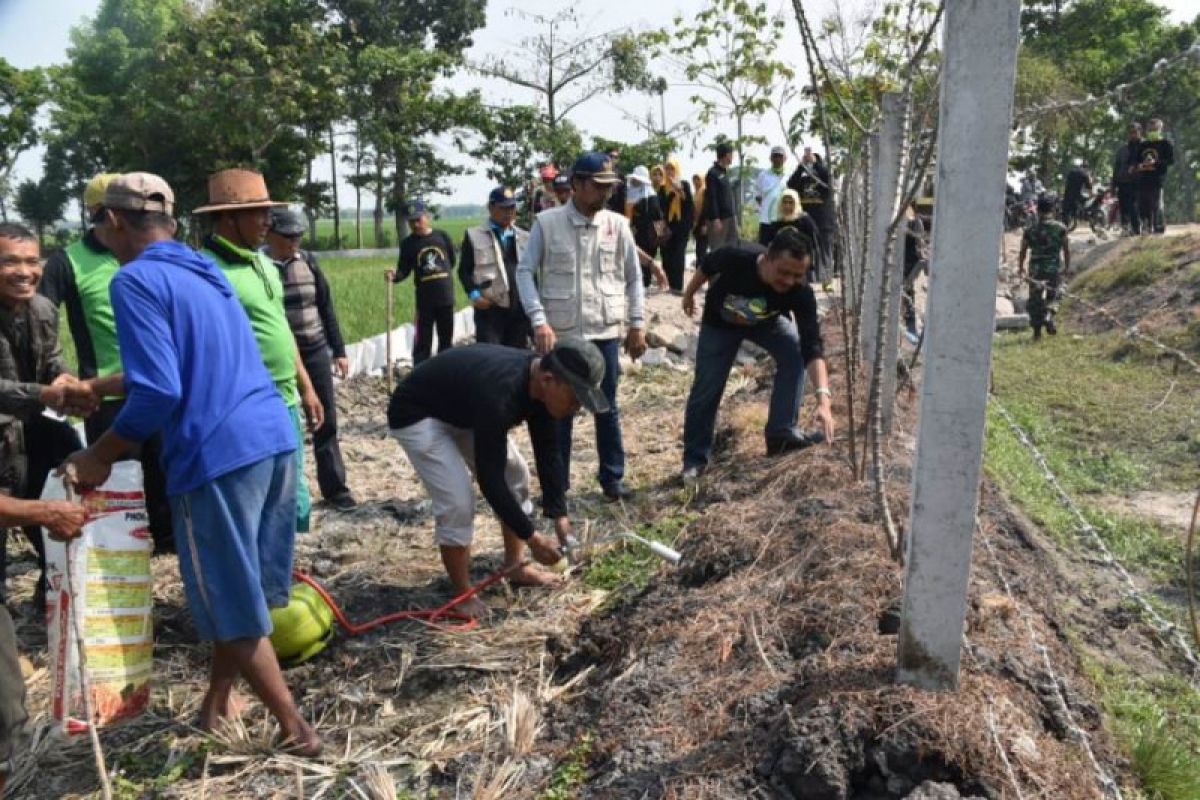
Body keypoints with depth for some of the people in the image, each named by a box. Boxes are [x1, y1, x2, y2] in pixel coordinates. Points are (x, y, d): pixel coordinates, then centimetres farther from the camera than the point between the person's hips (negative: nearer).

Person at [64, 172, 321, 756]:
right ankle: (218, 699, 38)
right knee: (240, 590, 21)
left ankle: (296, 730, 15)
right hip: (275, 439, 8)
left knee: (233, 605, 7)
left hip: (218, 452, -8)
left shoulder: (137, 281, -7)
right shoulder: (207, 270, 19)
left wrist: (100, 456, -1)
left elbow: (160, 394, -16)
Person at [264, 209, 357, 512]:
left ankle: (334, 487, 18)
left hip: (316, 352, 3)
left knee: (326, 421, 6)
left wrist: (339, 350, 7)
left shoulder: (308, 260, 3)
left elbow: (326, 307, 9)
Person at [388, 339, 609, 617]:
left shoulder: (540, 384, -15)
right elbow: (490, 479, -35)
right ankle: (462, 595, 2)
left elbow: (548, 455, -4)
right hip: (417, 415, -9)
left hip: (464, 410, 9)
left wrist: (560, 517, -10)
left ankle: (516, 567, 22)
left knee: (515, 476, 7)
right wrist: (532, 537, -28)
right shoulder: (499, 394, -40)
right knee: (457, 501, -18)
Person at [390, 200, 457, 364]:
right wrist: (395, 276, -22)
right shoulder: (408, 243, -1)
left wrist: (440, 275, 10)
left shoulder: (442, 236, 0)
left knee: (446, 340, 12)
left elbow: (452, 261, 13)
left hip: (446, 297, 2)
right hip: (424, 300, -1)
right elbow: (404, 270, -2)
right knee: (422, 342, -1)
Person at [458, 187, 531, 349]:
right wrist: (474, 295, -11)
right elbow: (464, 271, 3)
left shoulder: (524, 237, 16)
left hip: (520, 309, 4)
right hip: (489, 308, -4)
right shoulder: (474, 236, 5)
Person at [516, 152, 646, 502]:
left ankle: (612, 478, 24)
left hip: (605, 333, 2)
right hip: (559, 334, -2)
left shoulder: (618, 225, 2)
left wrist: (637, 325, 4)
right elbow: (525, 272, -4)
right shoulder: (547, 223, -4)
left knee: (607, 408, 11)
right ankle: (557, 484, 21)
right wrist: (539, 321, -15)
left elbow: (633, 277, 8)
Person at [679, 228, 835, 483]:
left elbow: (811, 347, -39)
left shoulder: (801, 294, -36)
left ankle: (781, 433, -13)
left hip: (767, 321, 2)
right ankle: (695, 459, 13)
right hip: (720, 322, -1)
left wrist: (823, 396, -52)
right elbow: (707, 266, -15)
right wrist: (689, 294, 3)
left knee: (795, 351, -23)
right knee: (705, 390, -4)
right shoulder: (737, 257, -40)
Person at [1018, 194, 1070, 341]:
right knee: (1052, 296, 17)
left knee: (1035, 300, 8)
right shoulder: (1060, 228, -5)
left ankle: (1037, 331, 10)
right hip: (1055, 268, 0)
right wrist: (1067, 266, 10)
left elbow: (1023, 250, 1)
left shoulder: (1030, 229, -3)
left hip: (1035, 269, 0)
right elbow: (1067, 249, -2)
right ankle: (1048, 316, -10)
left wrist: (1020, 267, 14)